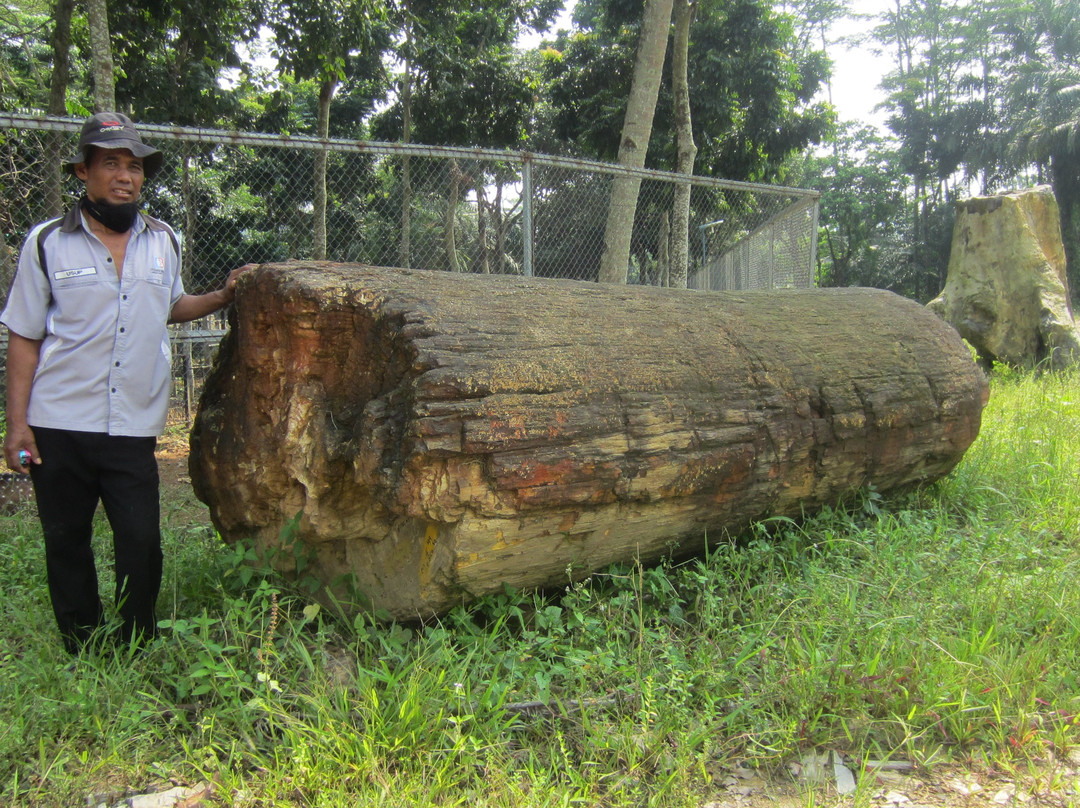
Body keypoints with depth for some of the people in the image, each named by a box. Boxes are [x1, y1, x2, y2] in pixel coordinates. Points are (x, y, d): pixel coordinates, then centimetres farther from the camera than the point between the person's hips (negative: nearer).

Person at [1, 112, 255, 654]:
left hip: (134, 426, 1)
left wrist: (223, 297, 9)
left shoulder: (164, 241, 8)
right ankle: (83, 659, 27)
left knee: (141, 543, 1)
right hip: (58, 425, -1)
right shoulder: (48, 242, 0)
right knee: (66, 545, 9)